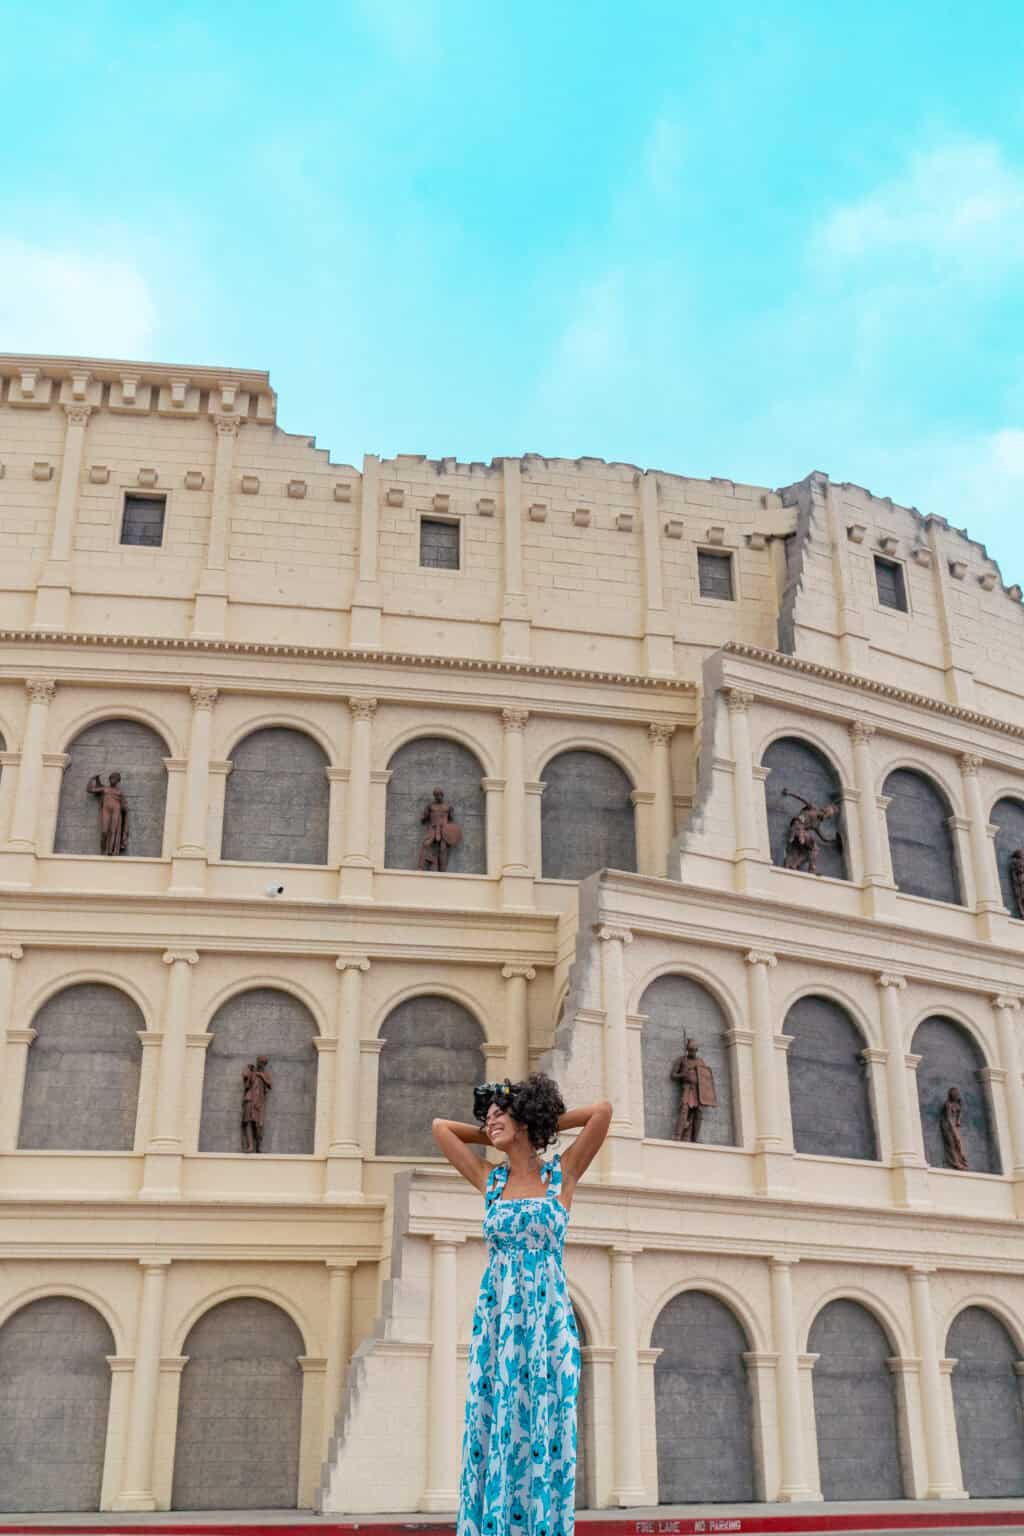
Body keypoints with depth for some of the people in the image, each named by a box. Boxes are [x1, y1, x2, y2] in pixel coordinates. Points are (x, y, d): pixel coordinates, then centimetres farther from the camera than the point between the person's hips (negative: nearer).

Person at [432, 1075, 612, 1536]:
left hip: (547, 1316, -2)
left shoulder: (563, 1173, 2)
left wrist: (549, 1123, 5)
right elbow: (440, 1126, 13)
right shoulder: (490, 1180, 9)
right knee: (493, 1432, 1)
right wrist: (494, 1138, 16)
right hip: (497, 1317, 2)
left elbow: (603, 1110, -7)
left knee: (544, 1430, -1)